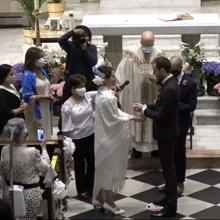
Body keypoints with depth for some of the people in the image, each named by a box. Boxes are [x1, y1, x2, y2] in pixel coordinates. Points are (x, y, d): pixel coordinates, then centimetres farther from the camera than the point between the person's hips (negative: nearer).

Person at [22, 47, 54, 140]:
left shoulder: (42, 71, 5)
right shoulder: (28, 75, -19)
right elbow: (27, 97, -22)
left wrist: (50, 96, -3)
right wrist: (44, 97, -20)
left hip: (45, 108, 8)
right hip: (35, 111, -8)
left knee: (46, 134, 18)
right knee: (37, 137, 2)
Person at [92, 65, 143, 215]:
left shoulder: (102, 94, 6)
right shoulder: (108, 98, -25)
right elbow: (115, 119, -20)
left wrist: (127, 115, 7)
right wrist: (130, 118, -8)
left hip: (104, 136, 10)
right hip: (109, 138, -10)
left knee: (103, 169, 17)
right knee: (109, 169, 2)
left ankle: (99, 198, 27)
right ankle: (109, 202, 13)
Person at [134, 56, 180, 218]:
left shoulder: (169, 89, -27)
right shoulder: (170, 83, 5)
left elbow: (161, 116, -26)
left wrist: (144, 109, -13)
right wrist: (146, 106, 4)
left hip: (166, 134, -10)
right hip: (167, 132, 10)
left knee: (168, 169, -2)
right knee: (169, 168, 19)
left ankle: (170, 207, 6)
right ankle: (169, 198, 32)